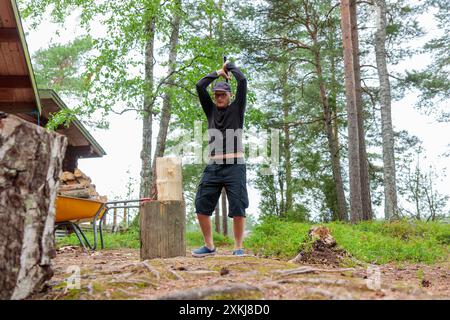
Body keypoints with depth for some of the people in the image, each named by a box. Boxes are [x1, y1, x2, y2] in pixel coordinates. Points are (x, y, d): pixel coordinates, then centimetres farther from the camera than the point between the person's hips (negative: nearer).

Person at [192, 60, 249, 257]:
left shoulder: (236, 109, 11)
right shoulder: (211, 110, 19)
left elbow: (242, 81, 2)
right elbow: (200, 86, 12)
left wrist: (230, 66, 19)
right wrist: (218, 73, 21)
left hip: (234, 166, -3)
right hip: (213, 166, 4)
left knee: (237, 207, -7)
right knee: (201, 205, -2)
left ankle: (238, 248, 2)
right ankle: (209, 246, 9)